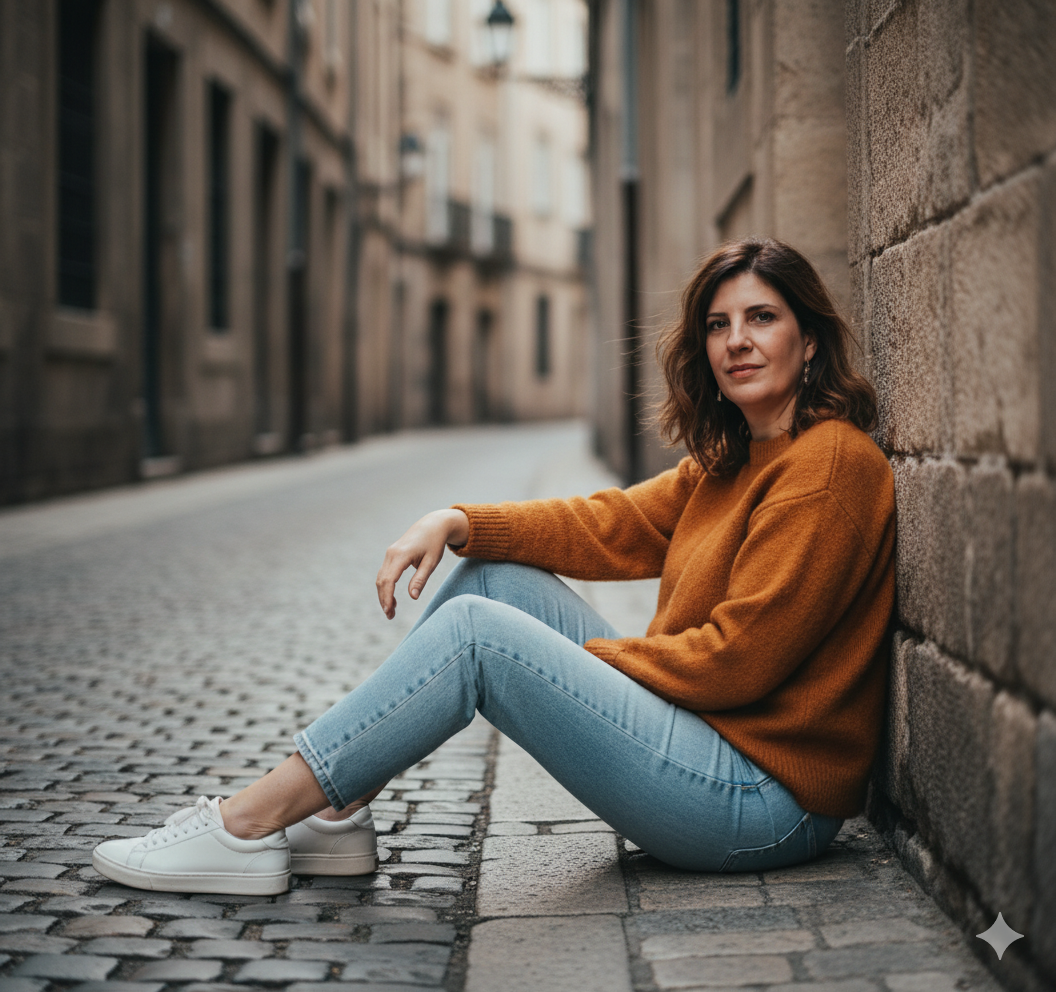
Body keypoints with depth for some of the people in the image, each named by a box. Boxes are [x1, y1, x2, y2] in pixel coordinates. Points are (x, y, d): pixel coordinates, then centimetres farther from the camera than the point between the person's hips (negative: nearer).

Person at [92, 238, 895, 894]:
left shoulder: (830, 463, -14)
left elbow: (740, 656, -19)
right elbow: (616, 524, 12)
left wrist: (587, 658, -6)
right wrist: (459, 524, -2)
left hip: (761, 799, -9)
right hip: (709, 740, 9)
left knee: (475, 631, -16)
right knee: (498, 577, 5)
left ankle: (246, 826, -9)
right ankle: (333, 814, 4)